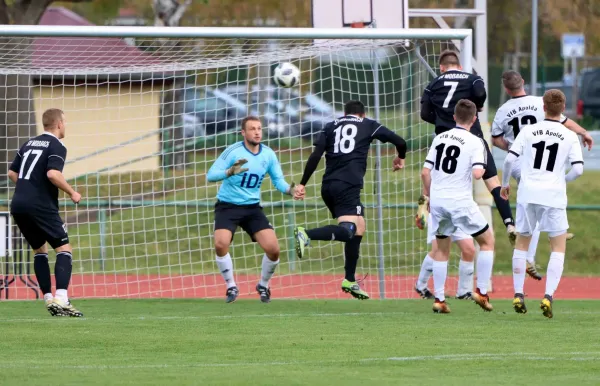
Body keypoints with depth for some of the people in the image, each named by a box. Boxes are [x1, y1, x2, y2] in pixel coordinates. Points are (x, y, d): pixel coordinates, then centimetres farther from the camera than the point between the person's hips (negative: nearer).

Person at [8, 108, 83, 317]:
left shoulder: (29, 143, 18)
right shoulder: (56, 146, -5)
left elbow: (12, 173, 20)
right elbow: (52, 173, -20)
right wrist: (72, 193, -8)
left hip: (18, 205, 7)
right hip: (41, 206, -7)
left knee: (39, 250, 20)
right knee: (64, 249, -4)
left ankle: (49, 299, 13)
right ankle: (61, 300, -20)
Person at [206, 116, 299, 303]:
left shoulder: (268, 154, -3)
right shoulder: (233, 151, -15)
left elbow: (278, 180, 3)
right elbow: (211, 175, -20)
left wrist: (290, 190, -19)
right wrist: (230, 172, -40)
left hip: (252, 208, 3)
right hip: (227, 206, -3)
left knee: (273, 249, -10)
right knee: (221, 244, -26)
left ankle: (263, 286, 18)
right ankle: (231, 287, -2)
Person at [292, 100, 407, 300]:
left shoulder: (331, 126, 19)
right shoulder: (368, 125, 14)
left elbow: (315, 156, 7)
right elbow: (399, 141, 9)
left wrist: (302, 184, 7)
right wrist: (400, 158, 31)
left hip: (328, 186, 6)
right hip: (348, 185, -6)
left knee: (359, 228, 19)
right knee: (348, 230, -18)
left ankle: (350, 281, 17)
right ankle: (306, 235, -40)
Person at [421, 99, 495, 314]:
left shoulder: (439, 139, 9)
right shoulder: (475, 142, -6)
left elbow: (425, 172, 8)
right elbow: (477, 173, -19)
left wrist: (428, 197, 20)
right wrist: (482, 168, 4)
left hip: (437, 200, 5)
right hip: (461, 201, -5)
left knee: (442, 249, 16)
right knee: (487, 241, 13)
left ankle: (439, 299, 11)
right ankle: (481, 292, 7)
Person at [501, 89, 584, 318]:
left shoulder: (528, 131, 3)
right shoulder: (570, 137, 1)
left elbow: (510, 159, -2)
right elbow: (578, 169, -6)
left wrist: (505, 183, 14)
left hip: (528, 194, 1)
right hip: (554, 196, -1)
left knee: (522, 242, 18)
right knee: (559, 247, 9)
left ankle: (518, 295, 12)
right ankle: (548, 296, -6)